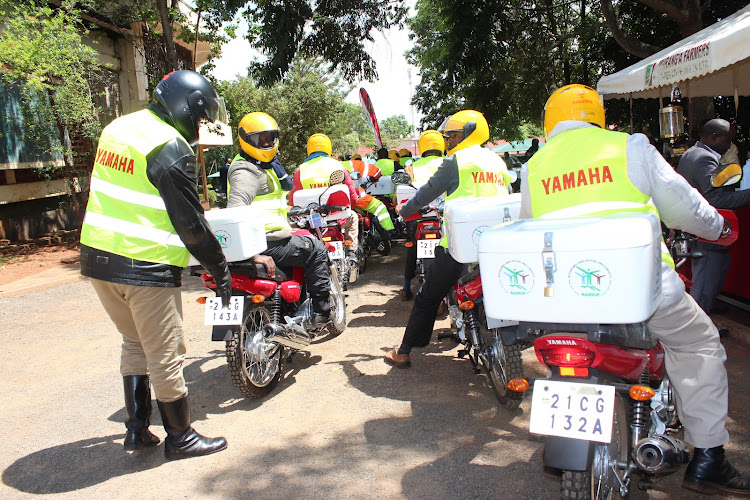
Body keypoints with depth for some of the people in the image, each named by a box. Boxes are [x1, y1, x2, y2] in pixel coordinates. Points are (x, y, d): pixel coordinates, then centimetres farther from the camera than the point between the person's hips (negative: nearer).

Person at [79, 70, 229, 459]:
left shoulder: (117, 128, 11)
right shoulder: (172, 150, -16)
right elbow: (190, 223, -15)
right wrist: (220, 270, -5)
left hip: (97, 256, 9)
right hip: (146, 268, -9)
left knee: (135, 343, 22)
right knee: (165, 354, 5)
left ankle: (137, 430, 29)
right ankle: (179, 437, 21)